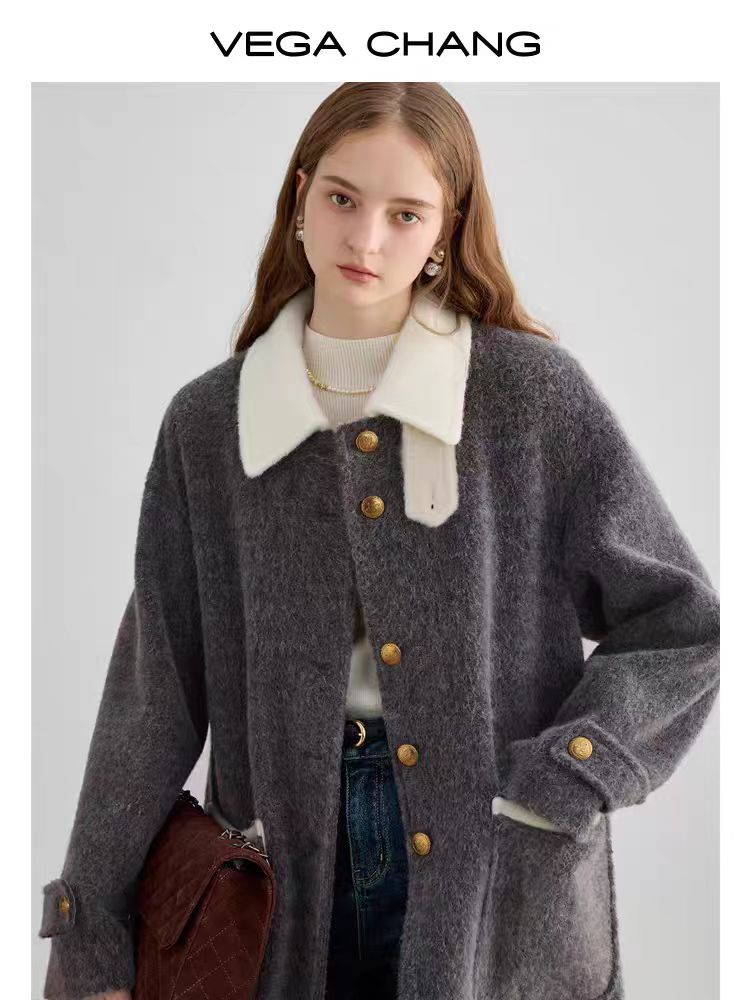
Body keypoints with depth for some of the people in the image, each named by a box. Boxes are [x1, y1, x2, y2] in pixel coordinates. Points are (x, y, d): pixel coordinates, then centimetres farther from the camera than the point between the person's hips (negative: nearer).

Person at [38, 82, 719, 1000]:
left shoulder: (530, 389, -9)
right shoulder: (208, 422, -2)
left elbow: (684, 628, -4)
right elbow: (154, 695, -1)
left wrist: (538, 792, -12)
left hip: (499, 884, -1)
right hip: (287, 866, 2)